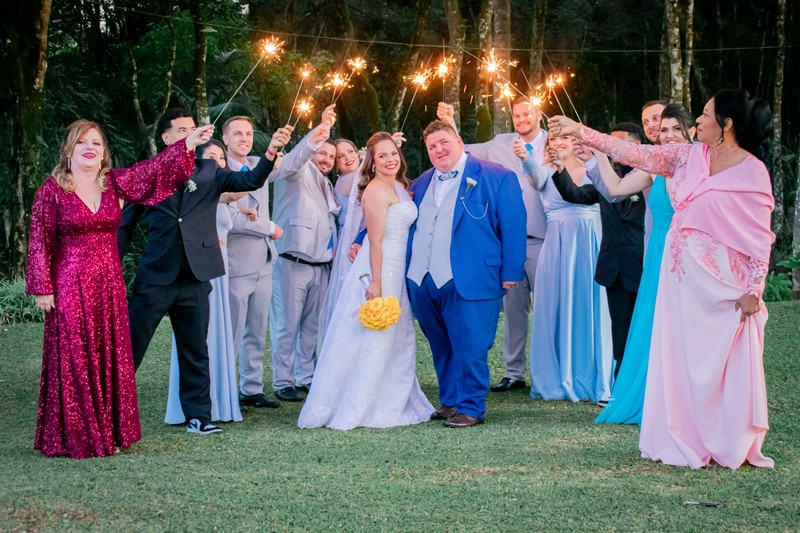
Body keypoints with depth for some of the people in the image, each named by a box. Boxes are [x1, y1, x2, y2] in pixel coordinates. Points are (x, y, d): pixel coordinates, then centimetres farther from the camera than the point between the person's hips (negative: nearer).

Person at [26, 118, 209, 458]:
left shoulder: (114, 183, 5)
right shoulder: (52, 190, -5)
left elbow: (151, 170, -6)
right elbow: (40, 243, -4)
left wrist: (189, 143, -17)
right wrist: (42, 288, -8)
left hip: (109, 284, 4)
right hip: (71, 286, -4)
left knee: (110, 358, 8)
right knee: (74, 361, 0)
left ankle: (108, 433, 18)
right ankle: (73, 437, 9)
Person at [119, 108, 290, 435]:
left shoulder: (209, 171, 9)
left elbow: (250, 181, -5)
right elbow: (125, 225, 6)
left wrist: (271, 152, -22)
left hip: (194, 279, 2)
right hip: (155, 277, -2)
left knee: (195, 351, 10)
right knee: (129, 349, 2)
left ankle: (198, 415, 20)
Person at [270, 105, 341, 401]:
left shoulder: (326, 185, 24)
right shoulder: (299, 173, -1)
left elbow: (335, 218, 34)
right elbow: (293, 161, -25)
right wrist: (317, 135, -42)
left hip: (321, 265, 8)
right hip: (293, 263, -8)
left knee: (312, 326, 11)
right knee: (287, 325, -4)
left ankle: (306, 378, 19)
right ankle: (282, 382, 1)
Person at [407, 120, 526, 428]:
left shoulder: (496, 177, -1)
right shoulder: (421, 184, 18)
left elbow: (513, 226, -4)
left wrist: (511, 273, -9)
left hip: (468, 282, -6)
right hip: (423, 283, 6)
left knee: (469, 347, -4)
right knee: (441, 348, 14)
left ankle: (470, 408, 5)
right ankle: (449, 401, 25)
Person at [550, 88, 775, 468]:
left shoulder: (752, 172, -9)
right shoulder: (690, 157, 7)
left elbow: (761, 237, -9)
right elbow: (636, 154, 7)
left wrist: (753, 291, -12)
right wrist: (581, 133, 3)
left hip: (722, 283, -6)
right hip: (682, 276, 6)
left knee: (723, 362, -1)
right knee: (682, 359, 7)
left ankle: (730, 447, 11)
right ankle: (689, 443, 16)